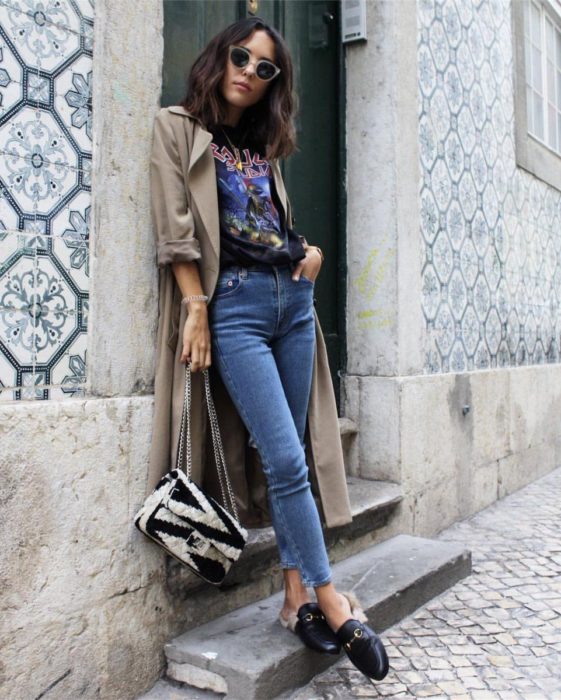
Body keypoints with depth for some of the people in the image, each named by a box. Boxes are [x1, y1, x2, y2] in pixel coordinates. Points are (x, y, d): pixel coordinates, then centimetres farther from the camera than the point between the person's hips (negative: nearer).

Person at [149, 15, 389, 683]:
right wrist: (196, 310, -12)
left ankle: (297, 597, 13)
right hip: (235, 303, -6)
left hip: (294, 300, 6)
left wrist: (312, 252, 6)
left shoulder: (263, 147, 21)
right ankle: (332, 600, 2)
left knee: (287, 457, 6)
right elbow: (175, 230, -5)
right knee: (286, 459, -10)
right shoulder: (178, 127, 5)